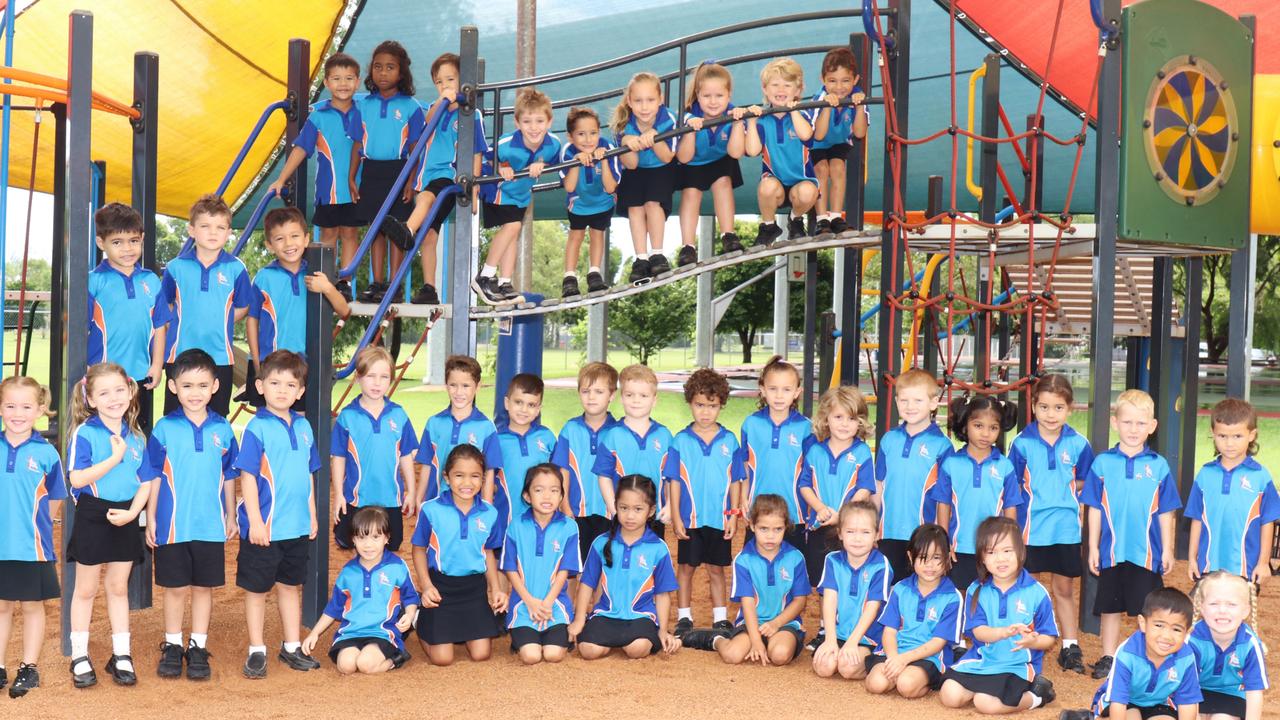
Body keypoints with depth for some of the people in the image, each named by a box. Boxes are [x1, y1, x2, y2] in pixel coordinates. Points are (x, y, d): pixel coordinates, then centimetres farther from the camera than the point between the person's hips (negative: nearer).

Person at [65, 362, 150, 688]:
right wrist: (115, 458, -23)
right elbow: (77, 478, -19)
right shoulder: (85, 433, -10)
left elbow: (145, 482, 4)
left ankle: (121, 656, 20)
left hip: (125, 518, 4)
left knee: (119, 588, 13)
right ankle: (79, 657, 16)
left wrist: (133, 511, -12)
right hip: (92, 518, -4)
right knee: (86, 589, 7)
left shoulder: (136, 437, 4)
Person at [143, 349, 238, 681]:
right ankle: (172, 647, 21)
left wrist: (230, 515, 12)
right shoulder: (164, 429, -3)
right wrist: (151, 518, 0)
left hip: (211, 526, 1)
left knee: (204, 587, 8)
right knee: (176, 588, 7)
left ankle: (198, 648, 19)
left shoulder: (222, 429, 2)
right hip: (173, 525, -1)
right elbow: (154, 476, 1)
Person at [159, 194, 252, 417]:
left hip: (220, 357, 0)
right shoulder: (175, 267, 1)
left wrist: (218, 324, 3)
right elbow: (164, 306, 12)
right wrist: (181, 325, 4)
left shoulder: (236, 269, -1)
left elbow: (242, 308, 9)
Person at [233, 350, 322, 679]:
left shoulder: (303, 427, 7)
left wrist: (312, 514, 14)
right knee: (257, 589, 7)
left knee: (291, 586, 17)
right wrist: (255, 521, -17)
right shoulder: (257, 428, -12)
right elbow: (247, 477, -14)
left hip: (298, 527, 6)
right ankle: (257, 651, 17)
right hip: (264, 528, -6)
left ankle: (292, 647, 28)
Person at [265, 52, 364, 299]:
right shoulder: (318, 115, -3)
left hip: (356, 186, 1)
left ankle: (345, 282, 10)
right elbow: (301, 148, -2)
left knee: (350, 233, 4)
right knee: (328, 234, 7)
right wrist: (281, 180, -5)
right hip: (327, 187, -1)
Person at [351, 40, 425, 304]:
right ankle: (377, 283, 12)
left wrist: (411, 180, -9)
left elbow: (415, 148, -2)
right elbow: (357, 143, 9)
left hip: (398, 171, -3)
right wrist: (351, 178, 4)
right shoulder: (362, 104, 7)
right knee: (375, 228, 7)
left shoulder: (410, 106, -1)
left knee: (396, 229, 1)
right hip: (370, 171, 3)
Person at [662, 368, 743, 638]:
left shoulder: (729, 441, 1)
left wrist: (733, 514, 0)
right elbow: (674, 481, -2)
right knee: (686, 567, 8)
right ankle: (684, 618, 18)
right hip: (690, 518, -1)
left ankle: (721, 618, 20)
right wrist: (676, 517, -6)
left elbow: (735, 481, 5)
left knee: (716, 569, 11)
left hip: (719, 519, 1)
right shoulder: (681, 441, -2)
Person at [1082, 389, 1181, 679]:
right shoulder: (1102, 463, -1)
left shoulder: (1158, 466, -2)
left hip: (1147, 554, -1)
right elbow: (1095, 510, 3)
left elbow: (1165, 513, 3)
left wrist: (1167, 550, 2)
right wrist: (1093, 548, 2)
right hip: (1111, 552, 1)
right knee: (1110, 609, 11)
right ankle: (1108, 658, 23)